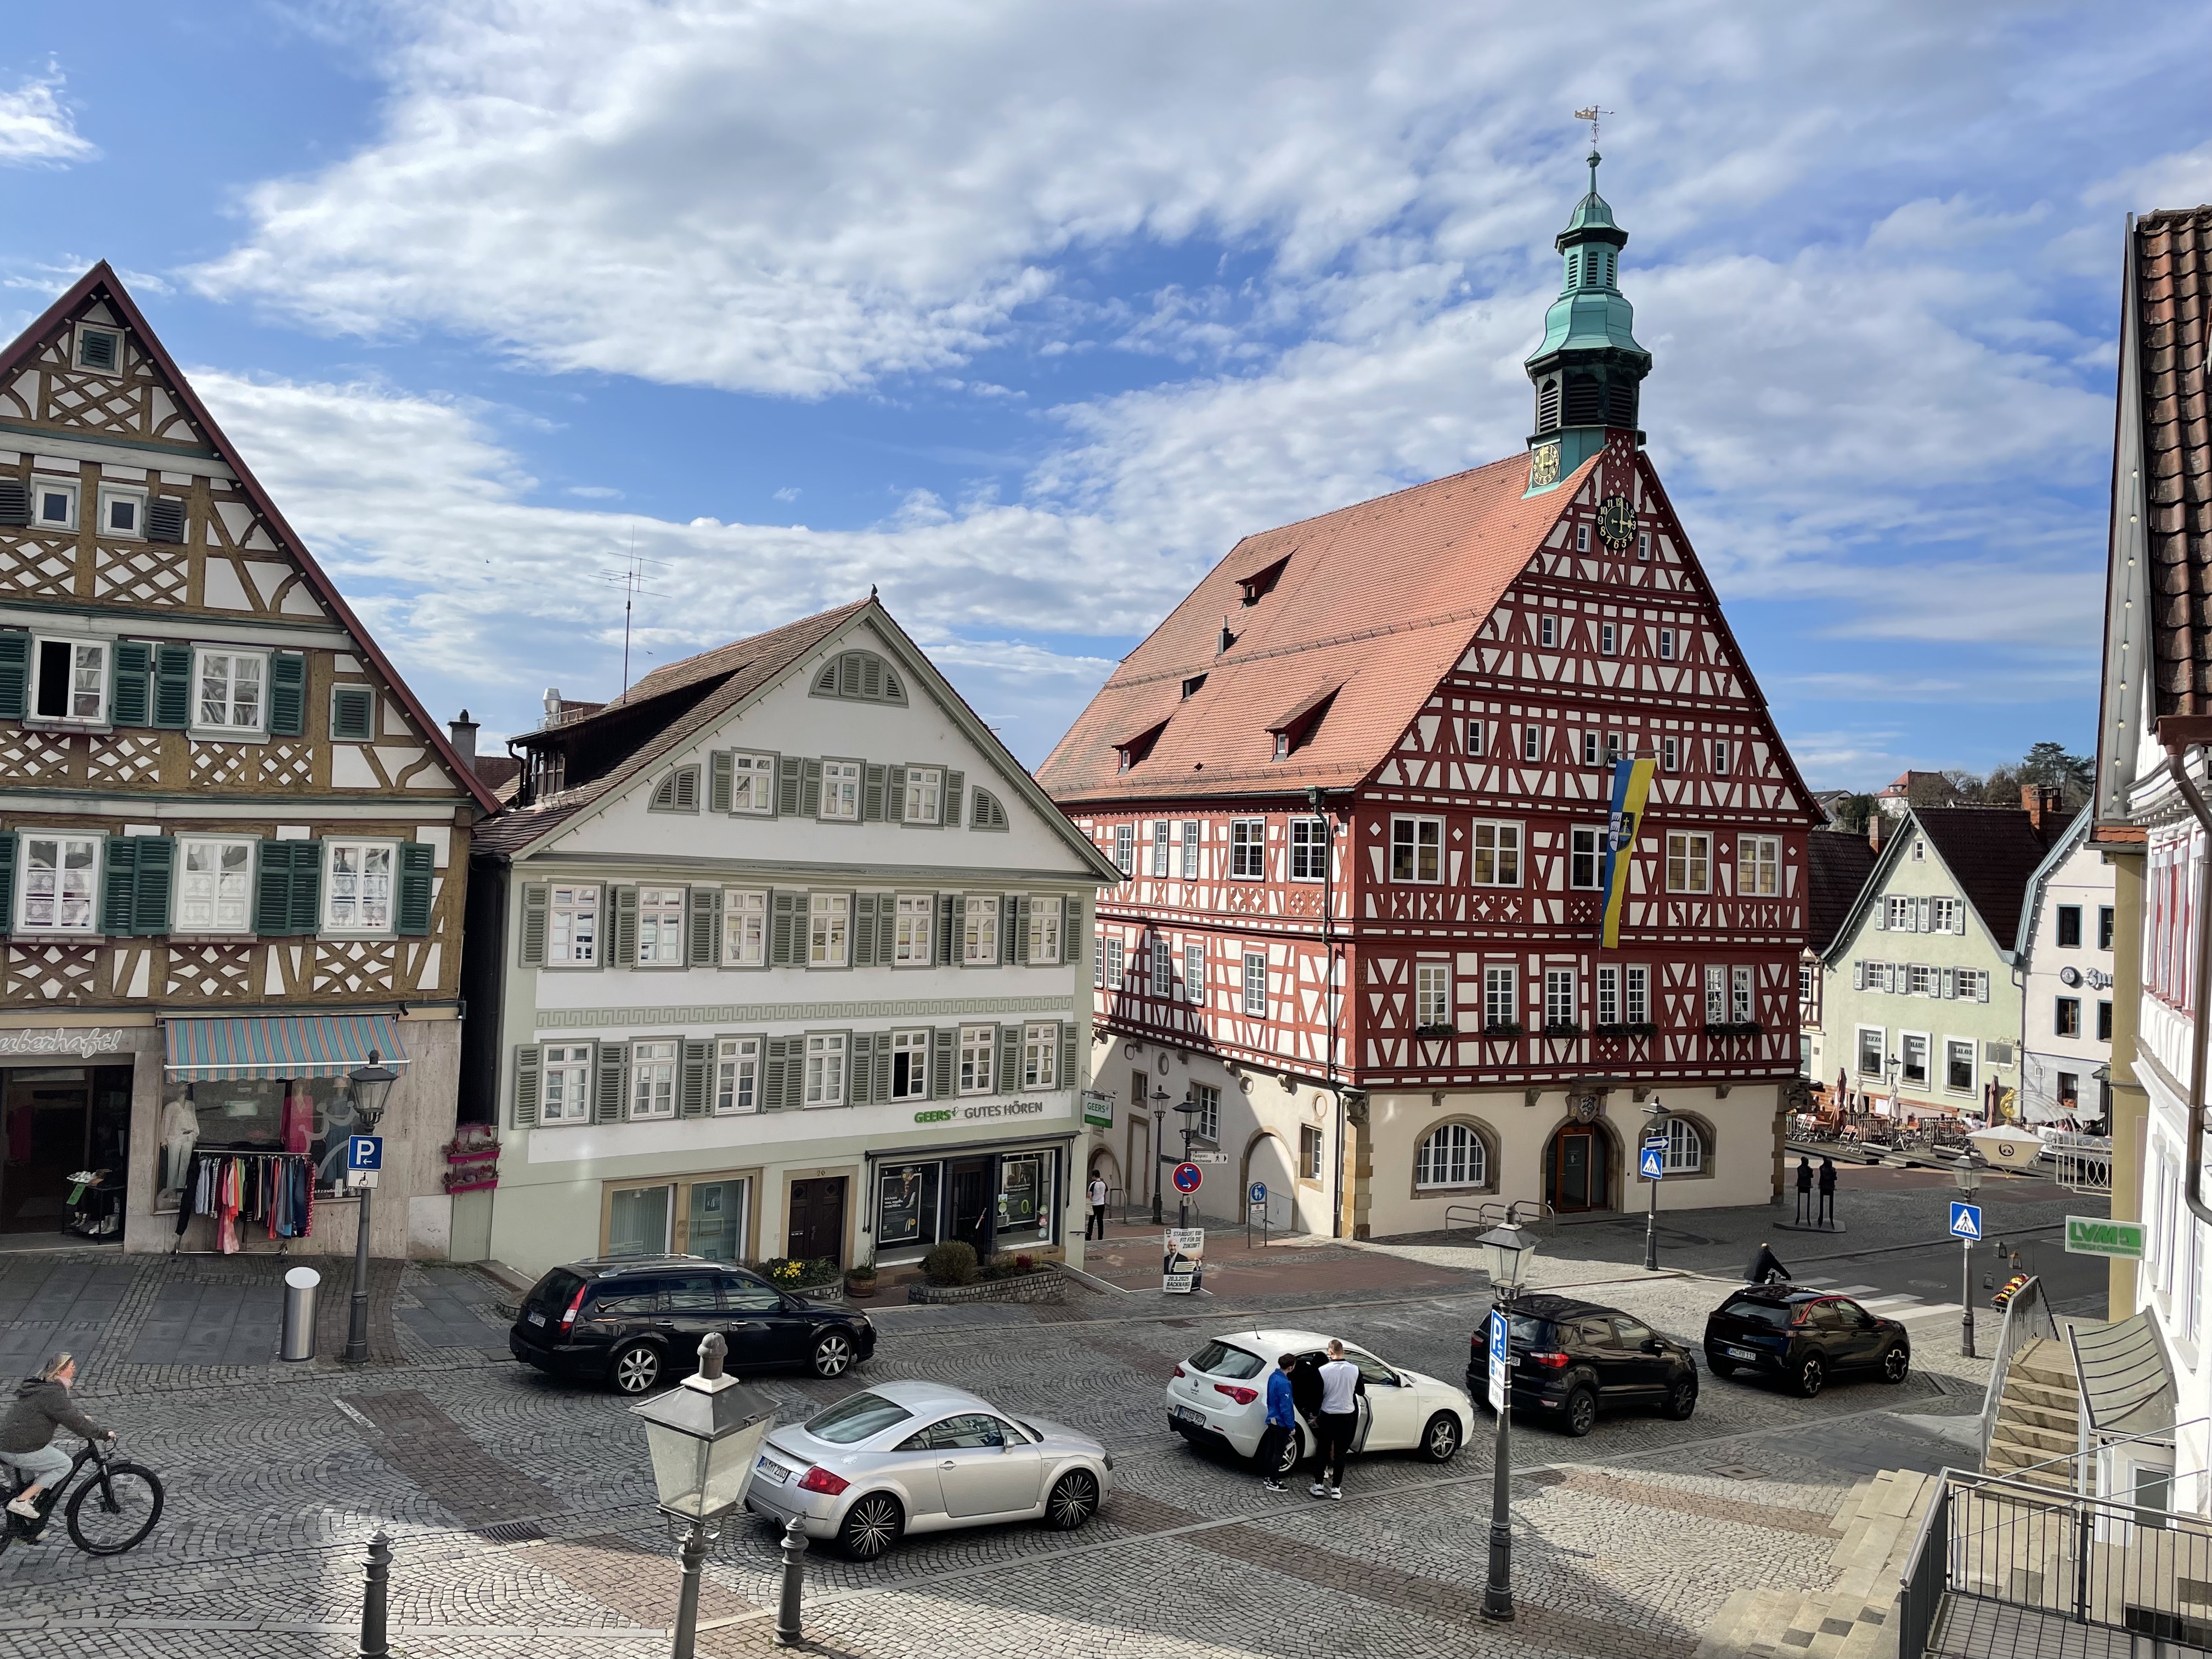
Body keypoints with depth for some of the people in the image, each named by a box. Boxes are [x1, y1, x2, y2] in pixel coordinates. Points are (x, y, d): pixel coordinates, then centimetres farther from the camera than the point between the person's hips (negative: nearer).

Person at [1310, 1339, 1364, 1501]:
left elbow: (1318, 1394, -4)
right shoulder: (1354, 1370, -9)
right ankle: (1336, 1488, 10)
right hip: (1347, 1415, 1)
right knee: (1341, 1452, 9)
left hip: (1327, 1414, -1)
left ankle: (1319, 1485, 15)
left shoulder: (1323, 1370, -14)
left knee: (1324, 1450, 12)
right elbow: (1361, 1391, 5)